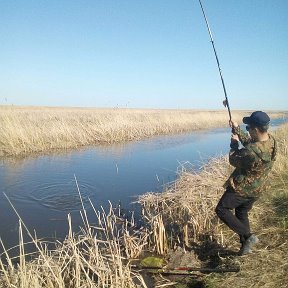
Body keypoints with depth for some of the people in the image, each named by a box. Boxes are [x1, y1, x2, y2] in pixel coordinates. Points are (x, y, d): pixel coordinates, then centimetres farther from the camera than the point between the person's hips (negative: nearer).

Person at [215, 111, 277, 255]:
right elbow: (250, 142, 11)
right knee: (242, 213, 24)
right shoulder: (271, 140, -10)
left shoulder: (251, 152, -36)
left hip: (242, 188, -8)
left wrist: (234, 143, -2)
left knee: (221, 210, 7)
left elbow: (233, 160, -16)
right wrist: (237, 129, 12)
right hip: (257, 189, 8)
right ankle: (245, 246, 31)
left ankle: (248, 236, 3)